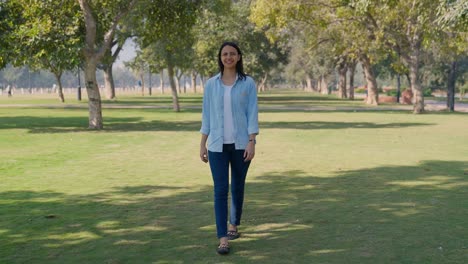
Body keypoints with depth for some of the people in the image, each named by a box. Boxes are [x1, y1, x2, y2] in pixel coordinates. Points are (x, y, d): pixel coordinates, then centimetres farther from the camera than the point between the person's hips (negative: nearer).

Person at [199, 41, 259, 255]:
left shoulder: (248, 83, -1)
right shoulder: (211, 84, 4)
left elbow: (252, 114, -4)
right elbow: (207, 115, 6)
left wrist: (251, 142, -12)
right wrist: (202, 144, 3)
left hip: (240, 144, 0)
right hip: (218, 145, 0)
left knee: (237, 187, 12)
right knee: (220, 190, -7)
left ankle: (233, 225, 35)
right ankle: (223, 239, -7)